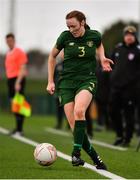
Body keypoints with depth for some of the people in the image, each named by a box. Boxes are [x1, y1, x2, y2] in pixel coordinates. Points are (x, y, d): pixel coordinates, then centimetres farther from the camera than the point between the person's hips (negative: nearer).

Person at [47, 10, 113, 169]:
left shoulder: (94, 36, -1)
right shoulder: (65, 37, -2)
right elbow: (52, 56, 13)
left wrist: (102, 58, 5)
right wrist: (50, 81, 10)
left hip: (87, 80, -1)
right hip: (66, 82, 1)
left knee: (79, 111, -32)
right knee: (74, 126, -11)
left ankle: (76, 152, -27)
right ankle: (96, 159, 2)